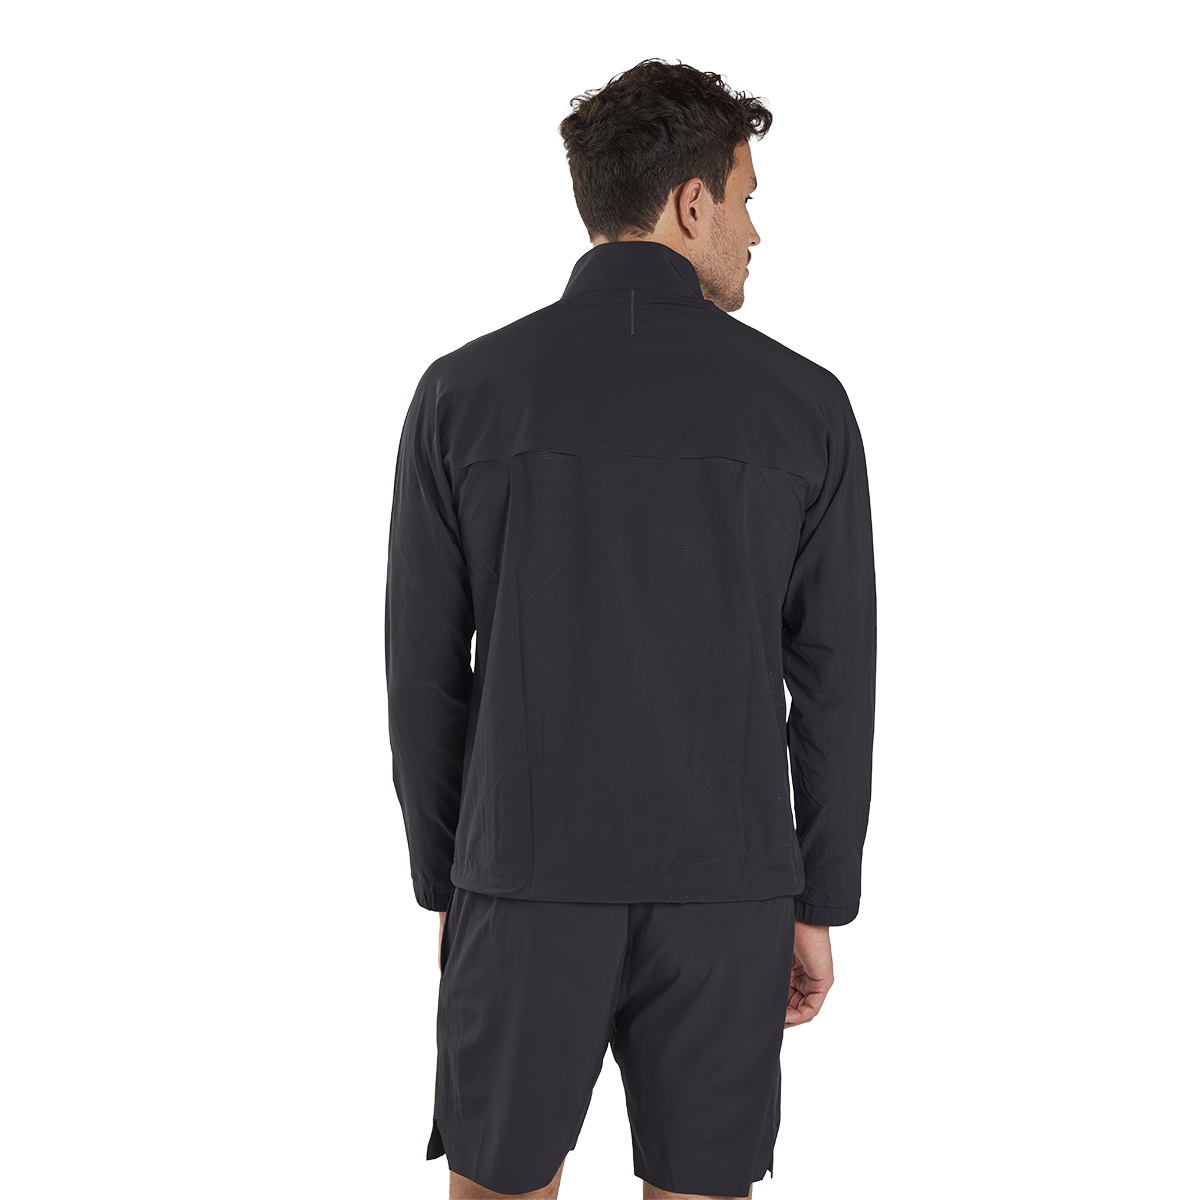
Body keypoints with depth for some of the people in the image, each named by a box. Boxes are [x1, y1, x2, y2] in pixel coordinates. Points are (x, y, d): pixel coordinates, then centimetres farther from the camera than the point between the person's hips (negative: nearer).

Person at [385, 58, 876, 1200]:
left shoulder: (463, 391, -2)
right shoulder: (803, 403, -3)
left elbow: (421, 670, 1)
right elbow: (834, 679, -1)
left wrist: (444, 885, 11)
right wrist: (820, 903, 8)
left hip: (527, 886, 0)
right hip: (727, 893, 0)